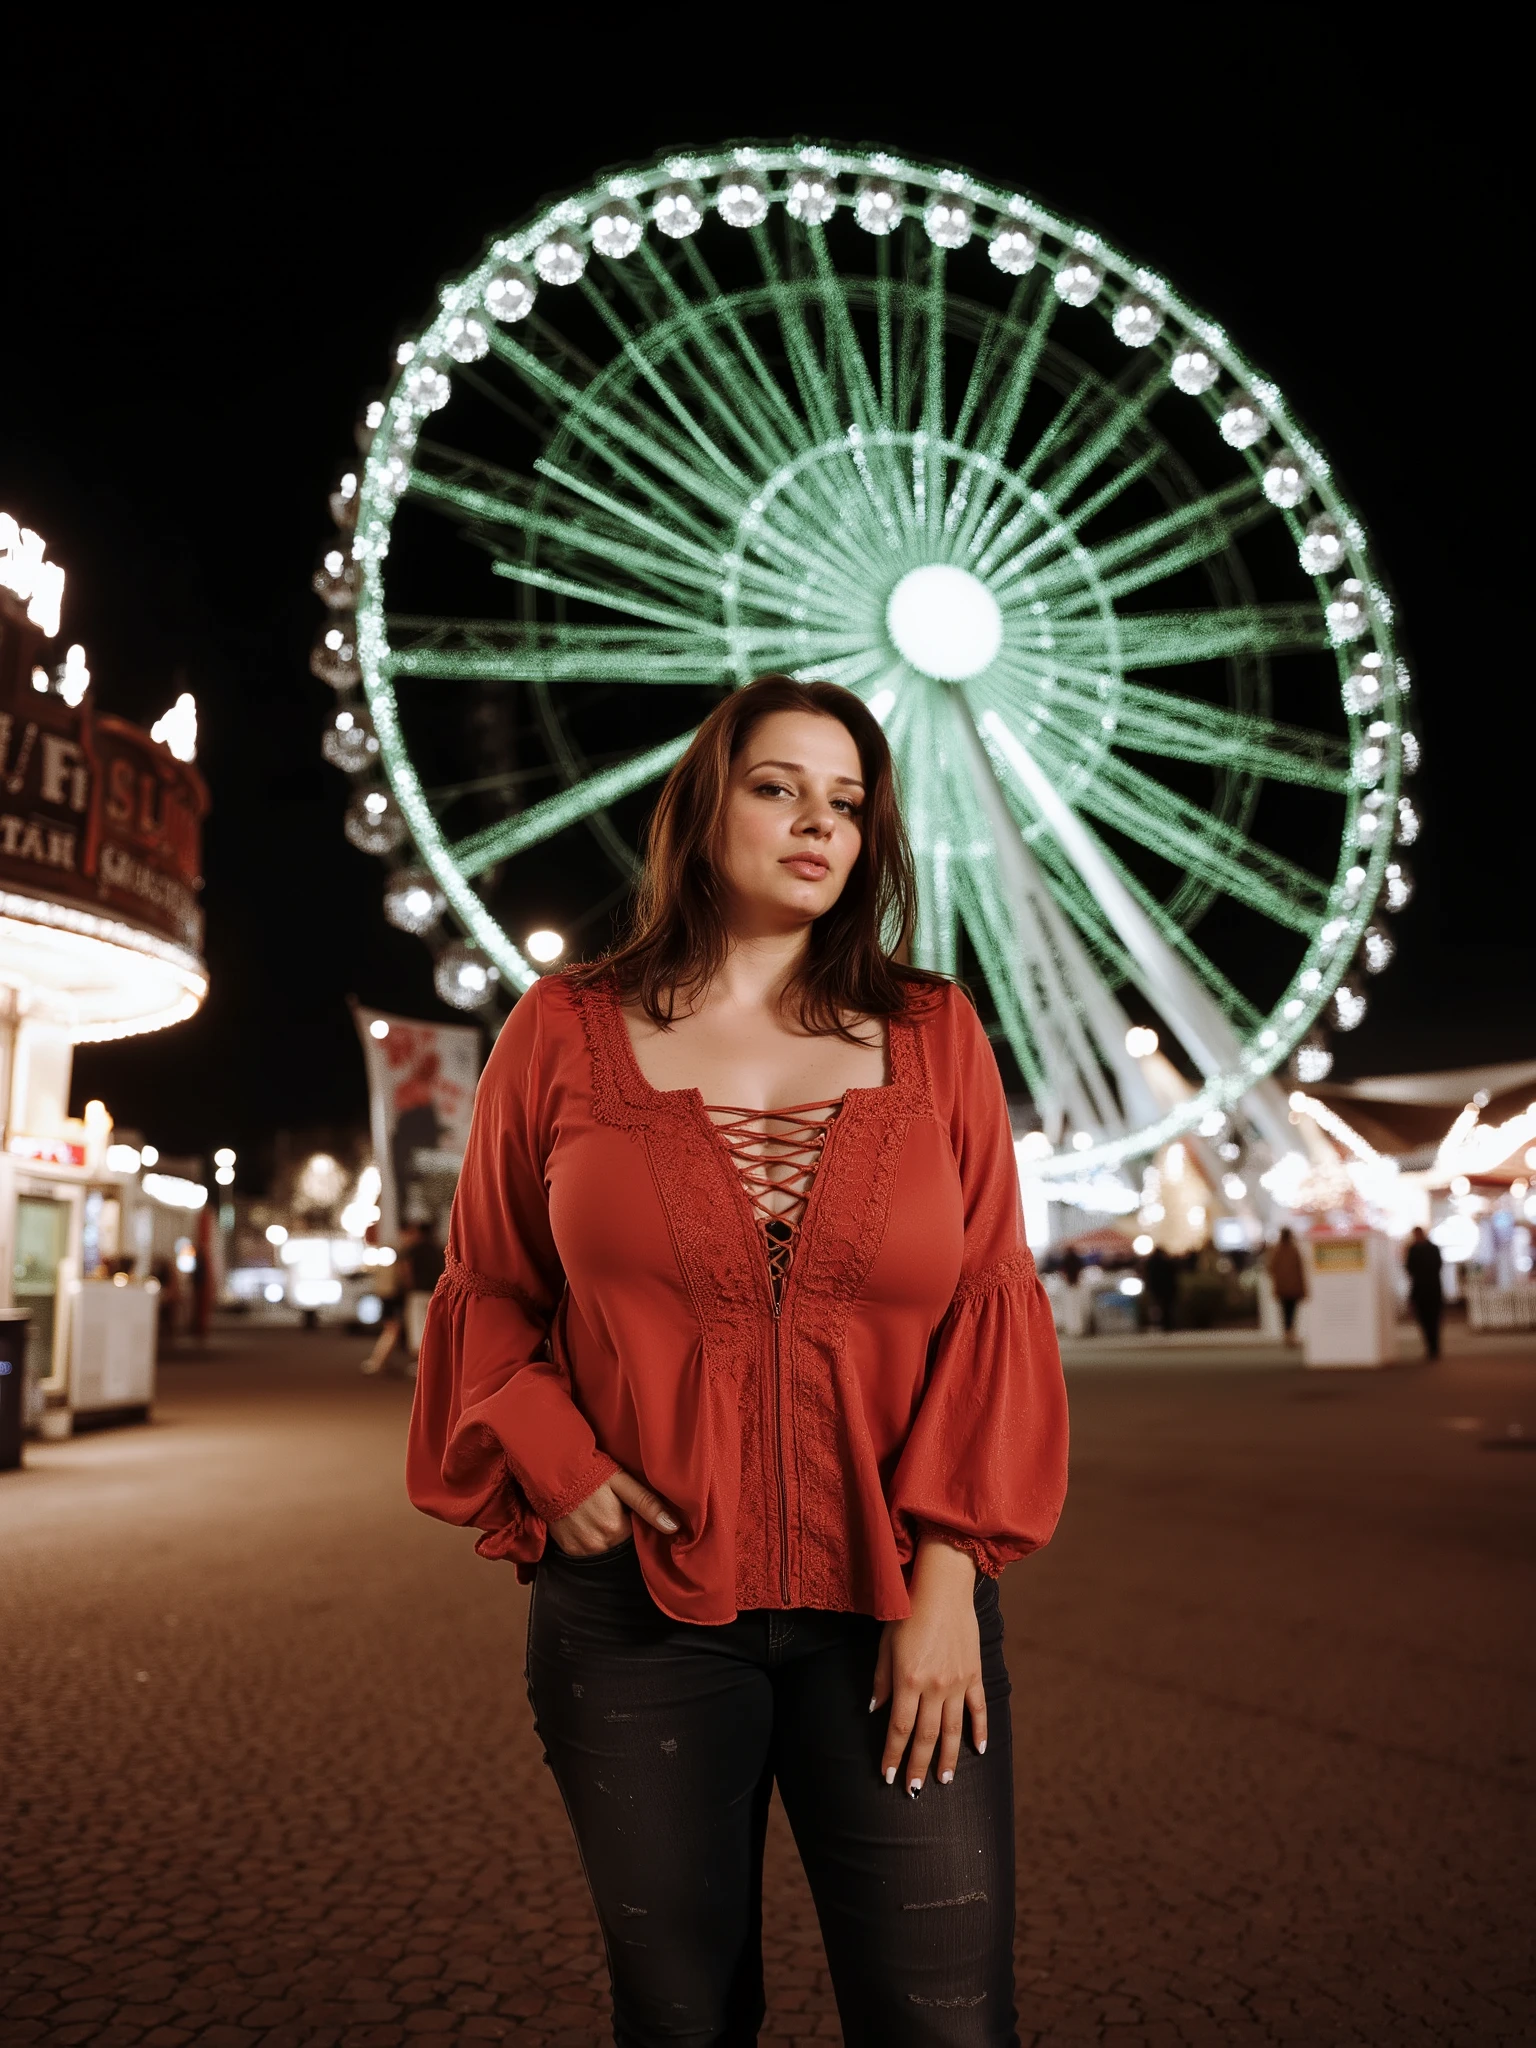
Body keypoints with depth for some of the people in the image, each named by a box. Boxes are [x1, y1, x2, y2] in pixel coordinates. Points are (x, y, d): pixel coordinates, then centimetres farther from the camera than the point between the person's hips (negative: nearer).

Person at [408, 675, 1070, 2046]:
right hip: (637, 1608, 0)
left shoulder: (934, 1034, 4)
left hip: (890, 1602, 1)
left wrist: (950, 1572, -7)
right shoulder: (567, 1032, 3)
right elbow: (488, 1291, 8)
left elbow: (990, 1306, 1)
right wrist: (551, 1464, -8)